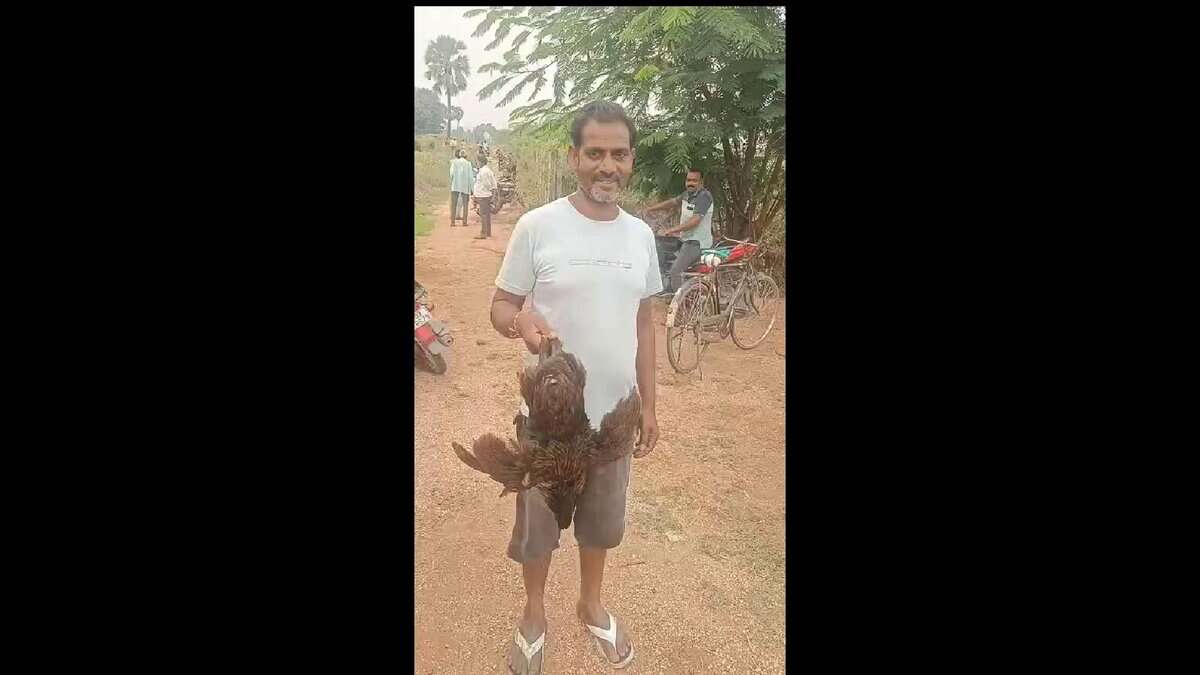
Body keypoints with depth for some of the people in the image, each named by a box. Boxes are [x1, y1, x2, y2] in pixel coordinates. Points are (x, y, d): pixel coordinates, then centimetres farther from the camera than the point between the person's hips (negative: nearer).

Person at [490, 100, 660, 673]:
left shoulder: (641, 234, 0)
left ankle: (590, 604, 48)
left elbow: (643, 323, 8)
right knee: (538, 521, 15)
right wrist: (520, 321, -31)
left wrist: (648, 404, 9)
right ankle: (534, 613, 42)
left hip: (614, 413, 4)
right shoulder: (537, 226, -13)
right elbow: (500, 305, -7)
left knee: (602, 519, 22)